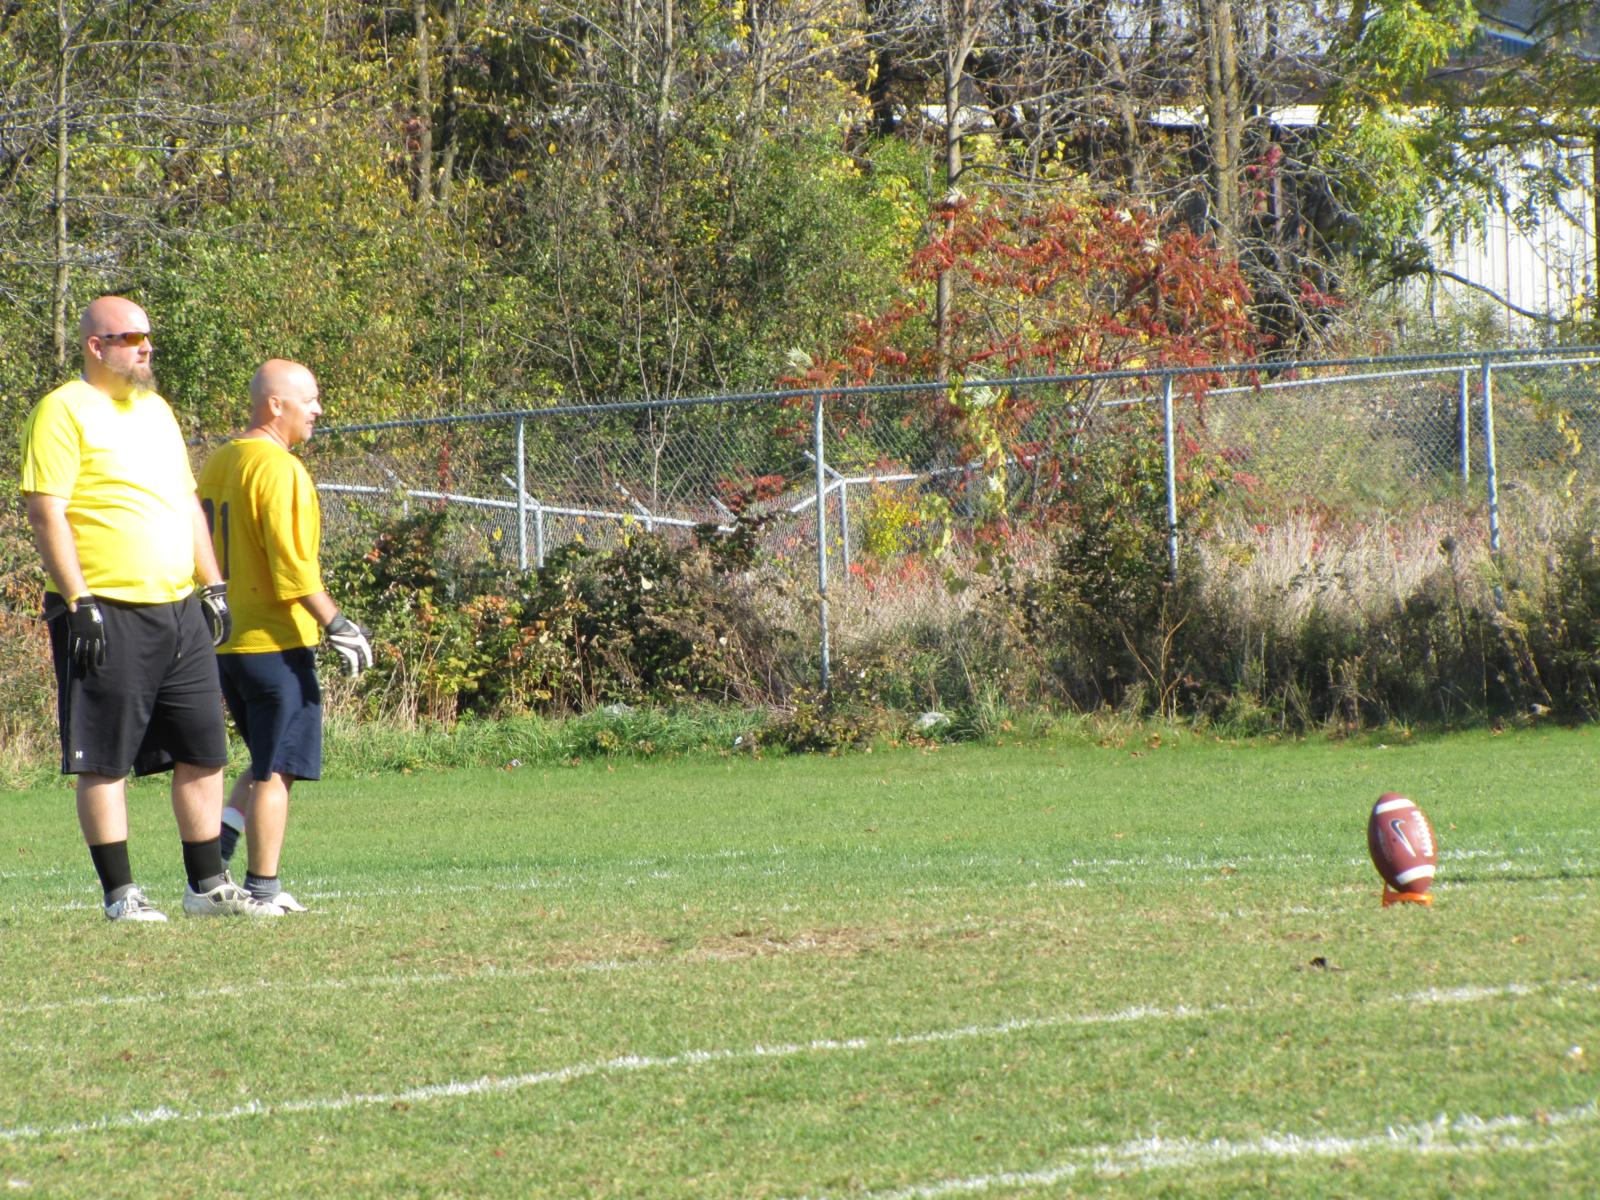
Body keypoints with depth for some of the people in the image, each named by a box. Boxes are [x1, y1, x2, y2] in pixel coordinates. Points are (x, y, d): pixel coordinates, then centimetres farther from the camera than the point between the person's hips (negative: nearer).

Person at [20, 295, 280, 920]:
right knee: (105, 760, -2)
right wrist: (79, 602, -19)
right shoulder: (65, 412, -7)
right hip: (106, 615, -8)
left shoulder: (155, 410, 19)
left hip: (180, 611, 8)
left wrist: (213, 586, 18)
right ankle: (120, 893, 2)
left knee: (203, 752, 7)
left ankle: (208, 885, 15)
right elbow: (46, 512, -13)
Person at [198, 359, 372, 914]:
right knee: (276, 768, -1)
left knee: (266, 760, 19)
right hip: (275, 640, -8)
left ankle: (218, 843, 4)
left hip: (223, 640, 9)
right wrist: (336, 624, -18)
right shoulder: (279, 469, -15)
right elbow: (292, 562, -21)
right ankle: (262, 887, 0)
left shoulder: (216, 465, 12)